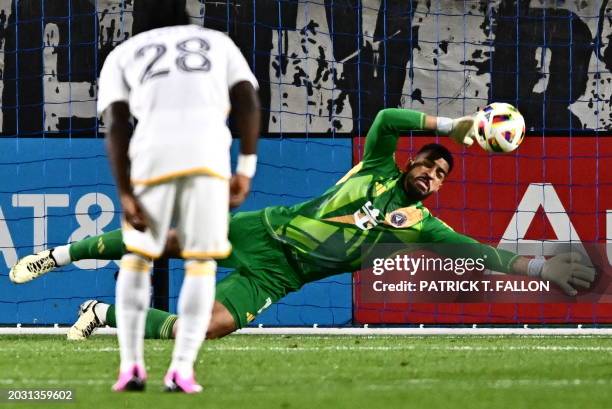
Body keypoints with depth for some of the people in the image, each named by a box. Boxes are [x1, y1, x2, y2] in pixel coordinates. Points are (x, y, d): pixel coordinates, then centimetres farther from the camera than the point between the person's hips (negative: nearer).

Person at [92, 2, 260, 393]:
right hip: (209, 154, 0)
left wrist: (125, 194, 3)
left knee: (137, 257, 18)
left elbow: (116, 125, 9)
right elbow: (248, 102, 12)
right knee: (201, 262, 10)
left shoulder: (123, 54, 23)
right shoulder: (218, 42, 26)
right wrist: (246, 170, 10)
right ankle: (182, 369, -1)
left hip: (153, 155, 0)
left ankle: (132, 365, 12)